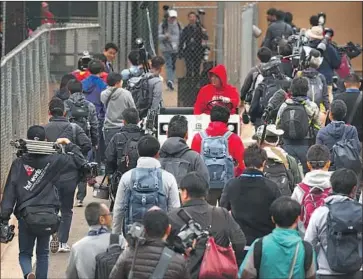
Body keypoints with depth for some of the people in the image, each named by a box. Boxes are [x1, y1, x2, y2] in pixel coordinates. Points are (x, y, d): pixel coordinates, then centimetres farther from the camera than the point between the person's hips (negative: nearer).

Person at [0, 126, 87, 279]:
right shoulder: (54, 161, -6)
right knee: (43, 253, 16)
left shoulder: (18, 163, -5)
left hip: (26, 217, -1)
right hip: (48, 217, 1)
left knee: (24, 253, 11)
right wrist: (69, 145, 11)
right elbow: (79, 162, -2)